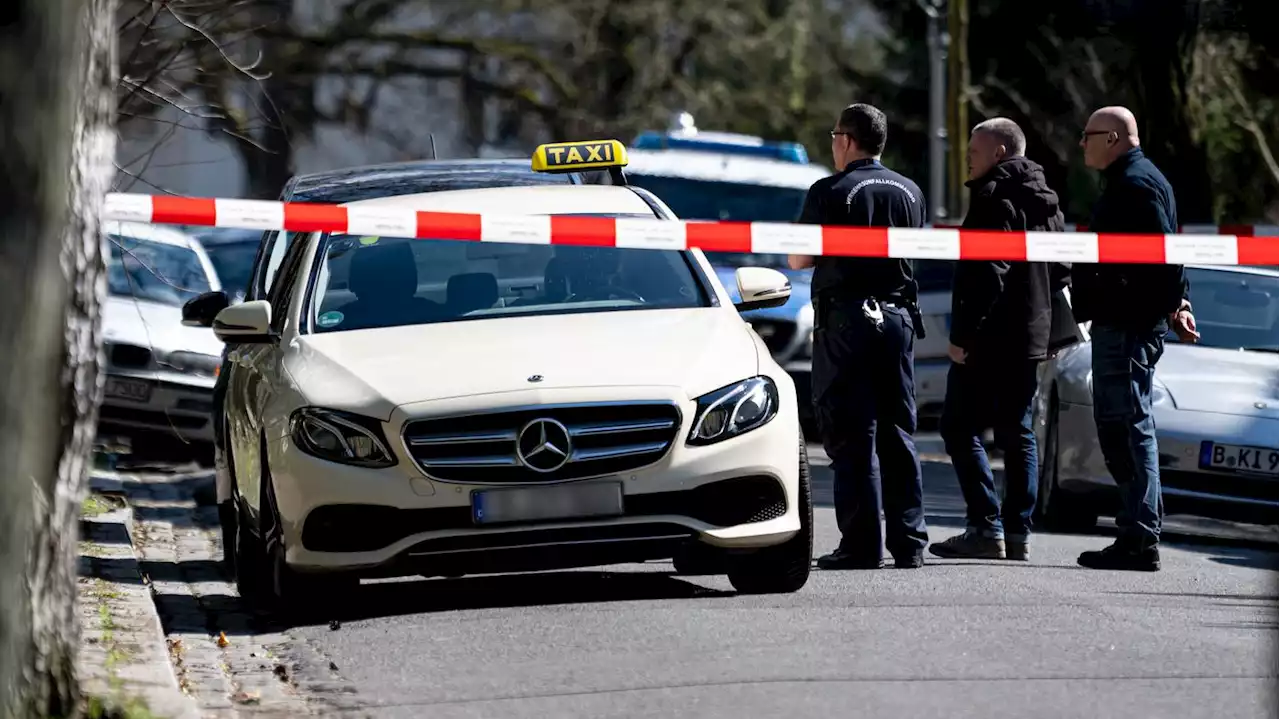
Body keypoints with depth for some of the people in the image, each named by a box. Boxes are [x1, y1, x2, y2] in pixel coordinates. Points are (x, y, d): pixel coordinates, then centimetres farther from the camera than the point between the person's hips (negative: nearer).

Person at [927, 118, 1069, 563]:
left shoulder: (996, 200, -12)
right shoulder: (1046, 203, 17)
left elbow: (986, 274, -20)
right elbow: (1059, 274, 20)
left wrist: (963, 334, -19)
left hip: (989, 340, -9)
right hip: (1031, 339, 9)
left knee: (961, 429, -5)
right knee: (1017, 434, 11)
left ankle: (986, 528, -13)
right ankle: (1018, 533, 9)